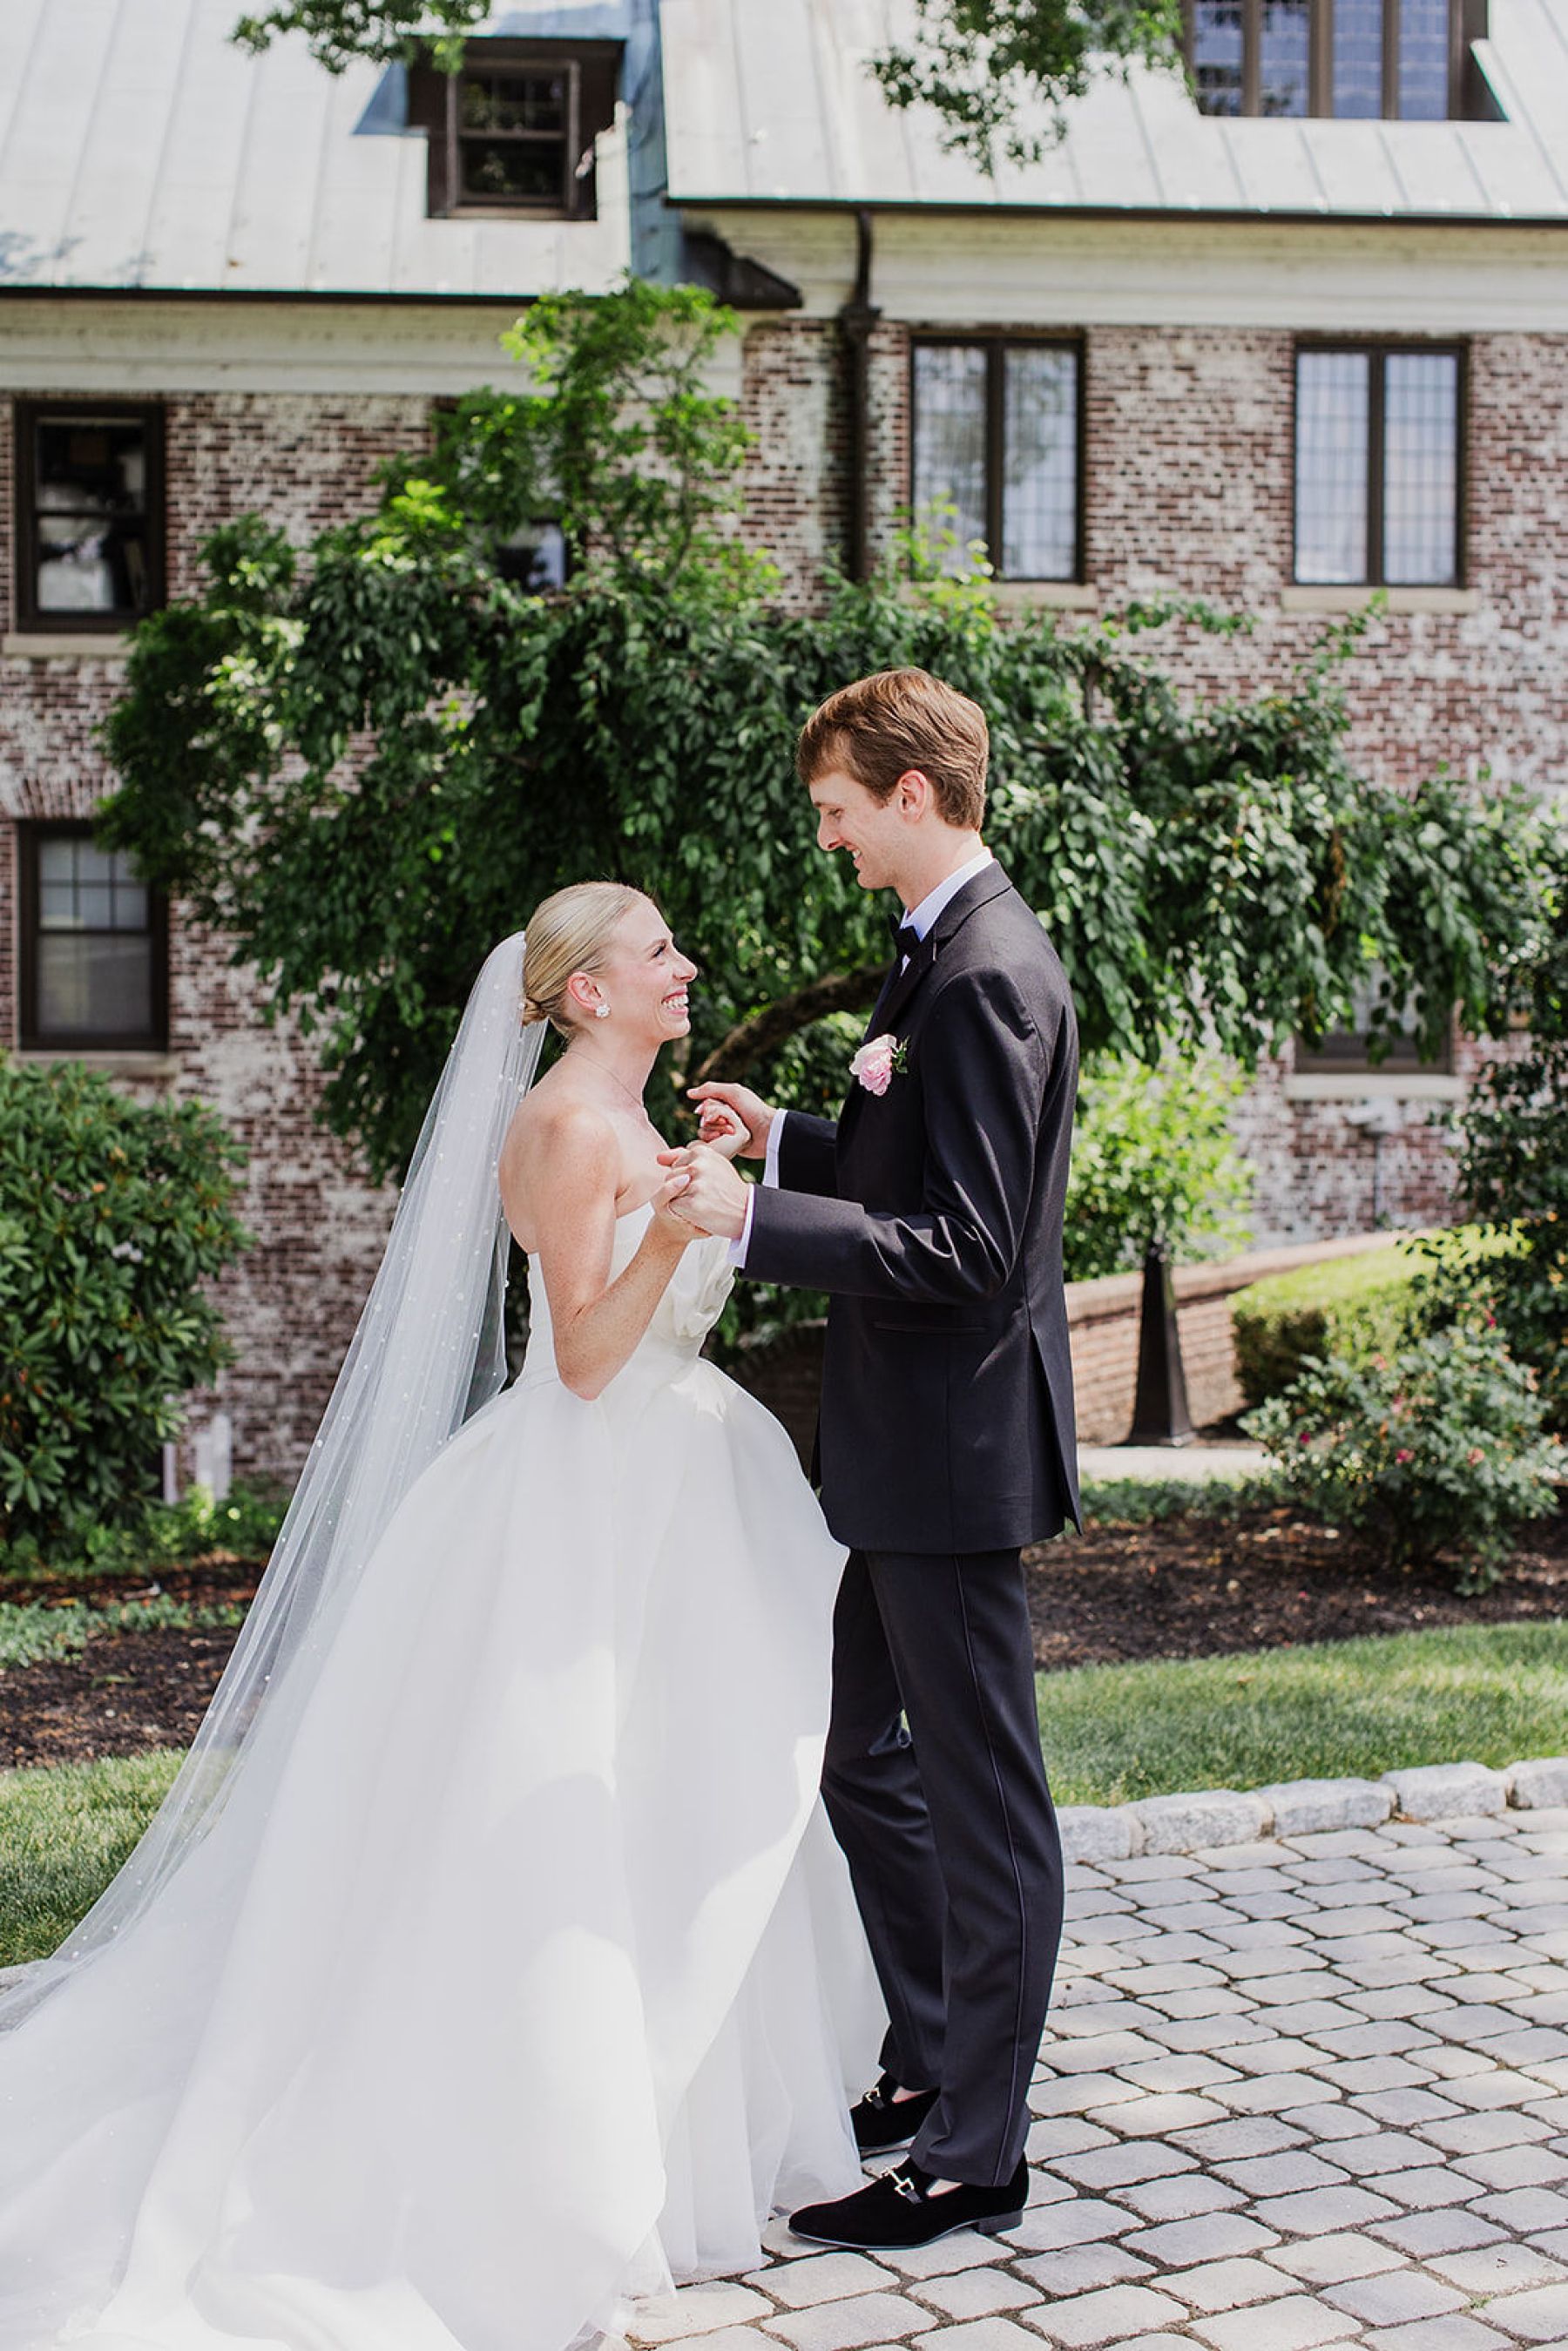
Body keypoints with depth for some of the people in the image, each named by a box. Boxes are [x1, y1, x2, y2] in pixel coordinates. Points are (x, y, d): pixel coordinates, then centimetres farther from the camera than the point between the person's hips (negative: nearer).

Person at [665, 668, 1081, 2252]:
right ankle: (928, 2068, 35)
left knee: (984, 1805, 1)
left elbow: (967, 1252, -24)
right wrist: (787, 1140, 15)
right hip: (909, 1454, 11)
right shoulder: (945, 955, 12)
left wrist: (757, 1220, -24)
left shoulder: (986, 976, -19)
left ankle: (974, 2156, 13)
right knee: (871, 1773, 20)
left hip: (955, 1455, -11)